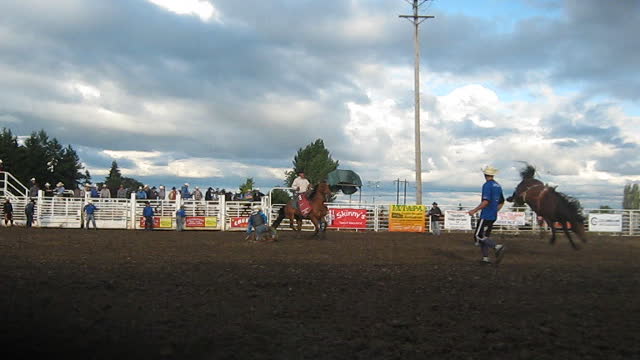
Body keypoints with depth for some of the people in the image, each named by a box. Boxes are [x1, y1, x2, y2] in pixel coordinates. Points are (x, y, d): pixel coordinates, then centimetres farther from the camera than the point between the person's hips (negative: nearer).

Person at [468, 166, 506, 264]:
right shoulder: (498, 186, 13)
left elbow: (486, 202, -23)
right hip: (493, 217, 9)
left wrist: (474, 210, -17)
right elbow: (501, 202, 20)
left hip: (486, 216, -9)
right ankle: (485, 258, 9)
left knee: (479, 236, -9)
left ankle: (497, 247, -25)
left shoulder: (487, 185, -14)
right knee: (484, 236, 14)